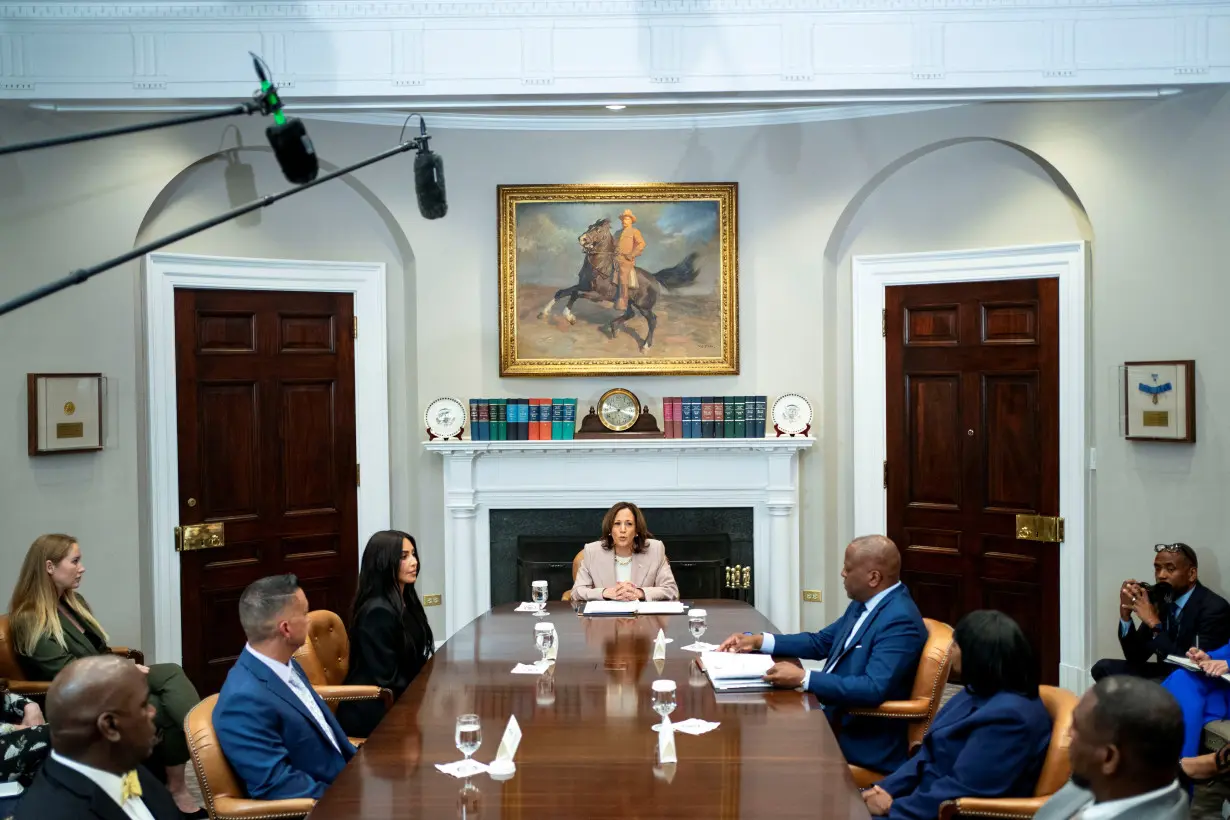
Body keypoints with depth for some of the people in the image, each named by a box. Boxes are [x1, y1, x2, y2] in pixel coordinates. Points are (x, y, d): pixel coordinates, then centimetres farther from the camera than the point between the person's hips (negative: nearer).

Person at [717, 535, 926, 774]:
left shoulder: (900, 621, -22)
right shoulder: (864, 603, 7)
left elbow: (874, 689, -31)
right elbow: (820, 642, 18)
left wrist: (803, 678, -32)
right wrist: (758, 641, 8)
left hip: (864, 741, -8)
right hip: (835, 716, 8)